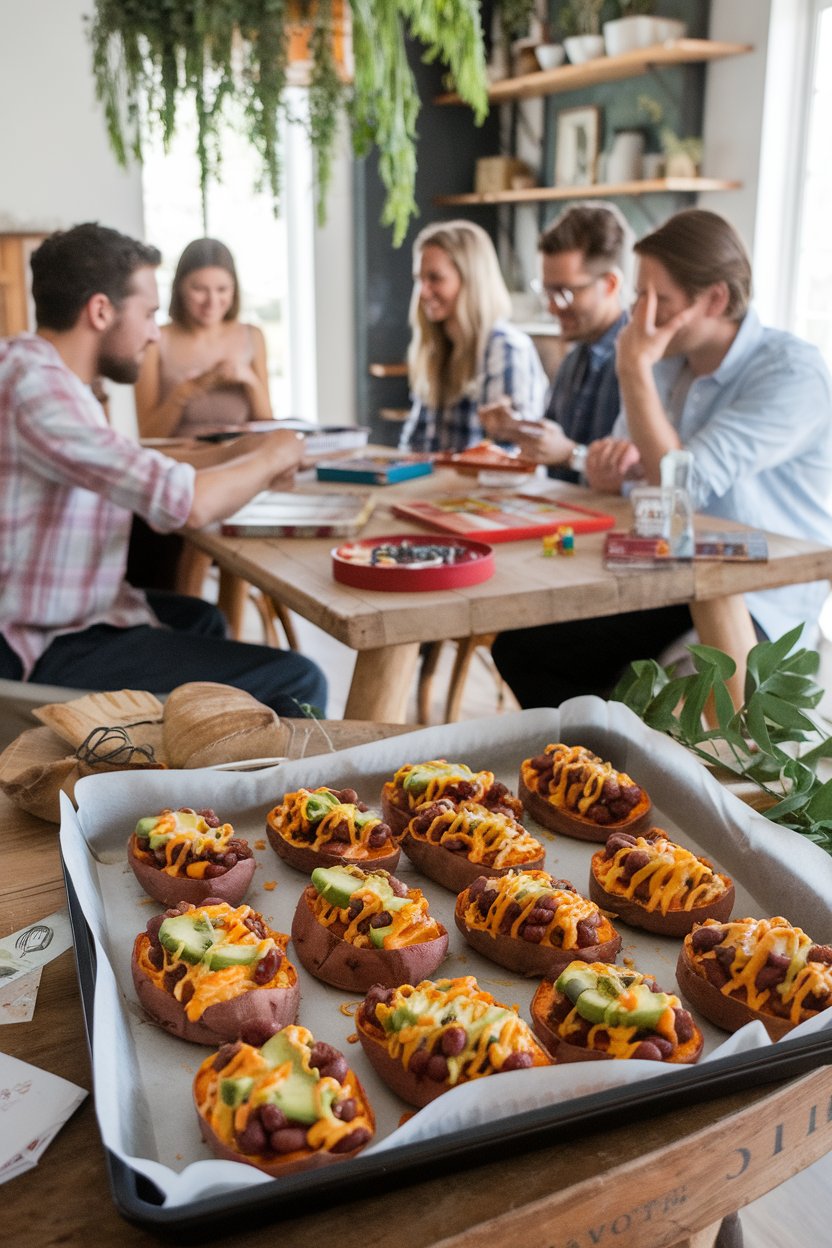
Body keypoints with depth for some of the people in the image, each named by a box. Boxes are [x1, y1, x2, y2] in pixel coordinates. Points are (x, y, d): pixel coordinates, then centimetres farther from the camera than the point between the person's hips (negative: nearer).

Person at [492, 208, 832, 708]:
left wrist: (635, 369, -20)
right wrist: (612, 460, -12)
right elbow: (615, 474, 12)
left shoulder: (792, 372, -15)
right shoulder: (669, 361, 9)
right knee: (519, 648, -7)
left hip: (758, 607, -7)